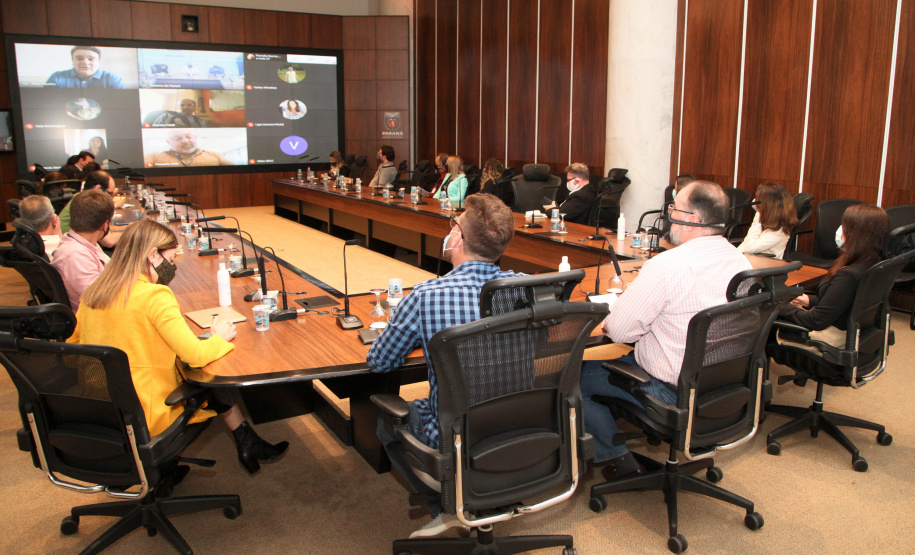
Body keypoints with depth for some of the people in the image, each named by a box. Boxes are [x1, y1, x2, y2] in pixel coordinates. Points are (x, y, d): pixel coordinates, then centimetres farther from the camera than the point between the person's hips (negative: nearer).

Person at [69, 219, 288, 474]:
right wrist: (219, 338, -6)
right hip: (145, 418, -7)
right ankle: (247, 444, 29)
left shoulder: (92, 293, 0)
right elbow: (196, 354, -26)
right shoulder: (155, 295, -22)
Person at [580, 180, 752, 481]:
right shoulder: (741, 261, -1)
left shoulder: (667, 266, -26)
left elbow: (619, 331, -22)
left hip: (671, 391, -8)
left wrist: (608, 322, 2)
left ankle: (617, 458, 12)